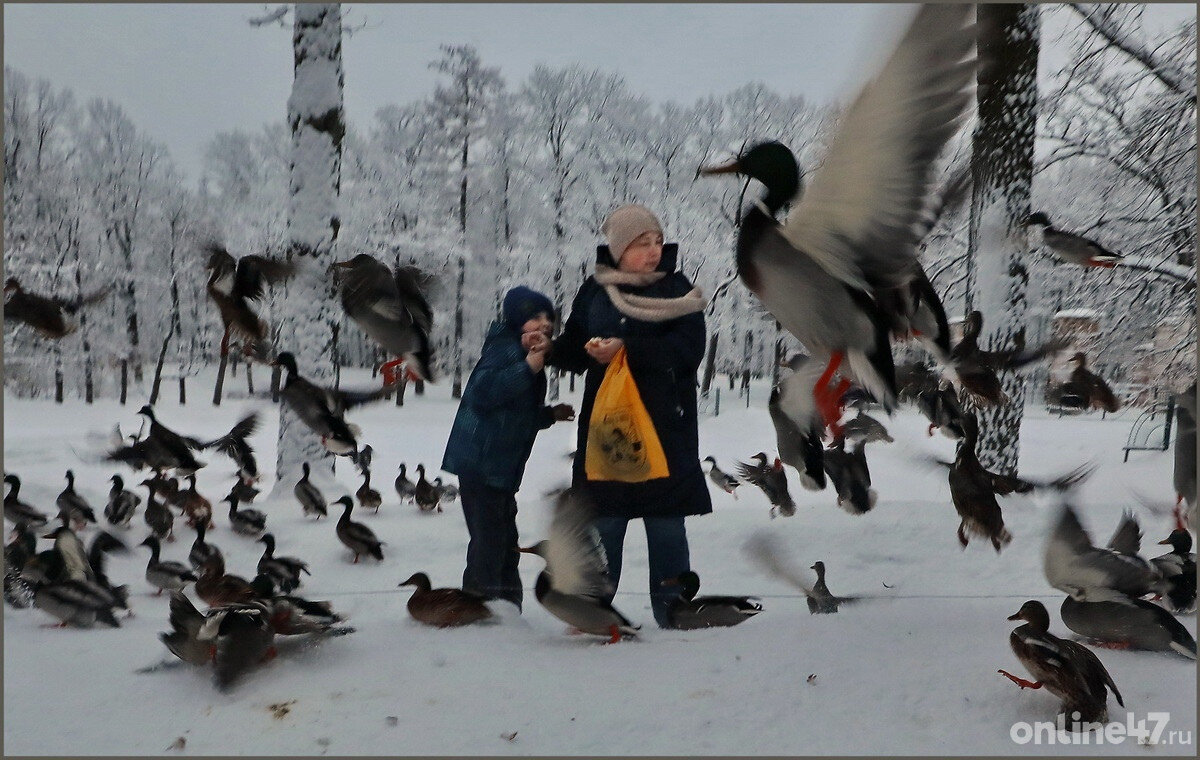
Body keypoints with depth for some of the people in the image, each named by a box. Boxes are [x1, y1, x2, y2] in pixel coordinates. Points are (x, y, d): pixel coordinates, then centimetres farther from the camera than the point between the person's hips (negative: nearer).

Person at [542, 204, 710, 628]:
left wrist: (626, 350, -23)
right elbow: (571, 350, 8)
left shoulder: (676, 287, 0)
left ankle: (672, 610, 18)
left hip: (665, 428, -2)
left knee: (667, 524, 5)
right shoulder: (594, 291, 7)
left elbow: (689, 349, -13)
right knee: (603, 521, 7)